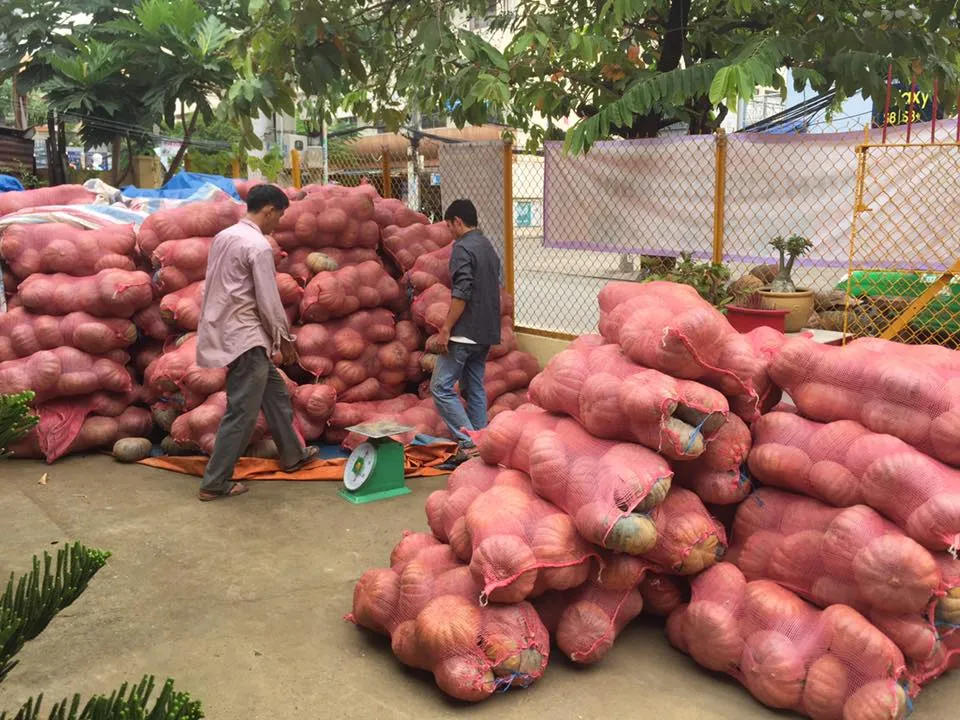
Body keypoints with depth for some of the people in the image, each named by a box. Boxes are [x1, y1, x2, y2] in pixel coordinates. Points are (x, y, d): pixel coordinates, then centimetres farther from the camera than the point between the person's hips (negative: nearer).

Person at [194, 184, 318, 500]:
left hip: (226, 329, 10)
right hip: (245, 337, -10)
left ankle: (292, 454, 32)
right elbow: (268, 302, -17)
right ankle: (215, 482, 5)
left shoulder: (223, 237, 9)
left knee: (274, 390, 20)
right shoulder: (259, 246, -17)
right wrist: (284, 340, -2)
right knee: (242, 412, -2)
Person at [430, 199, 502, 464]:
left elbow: (461, 293, -21)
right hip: (486, 332, 9)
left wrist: (446, 329, -18)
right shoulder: (489, 248, 16)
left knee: (441, 387, -6)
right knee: (475, 388, 13)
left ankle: (468, 442, -12)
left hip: (465, 332, -9)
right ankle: (480, 444, 14)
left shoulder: (462, 248, -12)